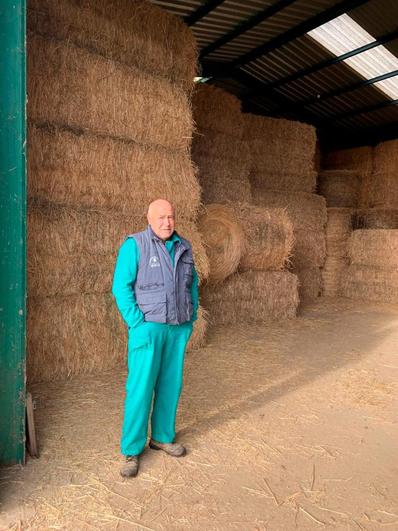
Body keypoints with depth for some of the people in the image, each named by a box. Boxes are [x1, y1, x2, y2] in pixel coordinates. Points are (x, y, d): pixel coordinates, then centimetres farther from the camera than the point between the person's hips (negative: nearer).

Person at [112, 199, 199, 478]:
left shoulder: (184, 247, 9)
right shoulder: (134, 245, -8)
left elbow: (193, 284, 17)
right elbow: (121, 287, -10)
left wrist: (191, 318, 10)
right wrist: (138, 324, -14)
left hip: (179, 329, 5)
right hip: (148, 327, -5)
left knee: (171, 385, 13)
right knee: (141, 387, -2)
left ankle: (163, 437, 31)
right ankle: (132, 450, 13)